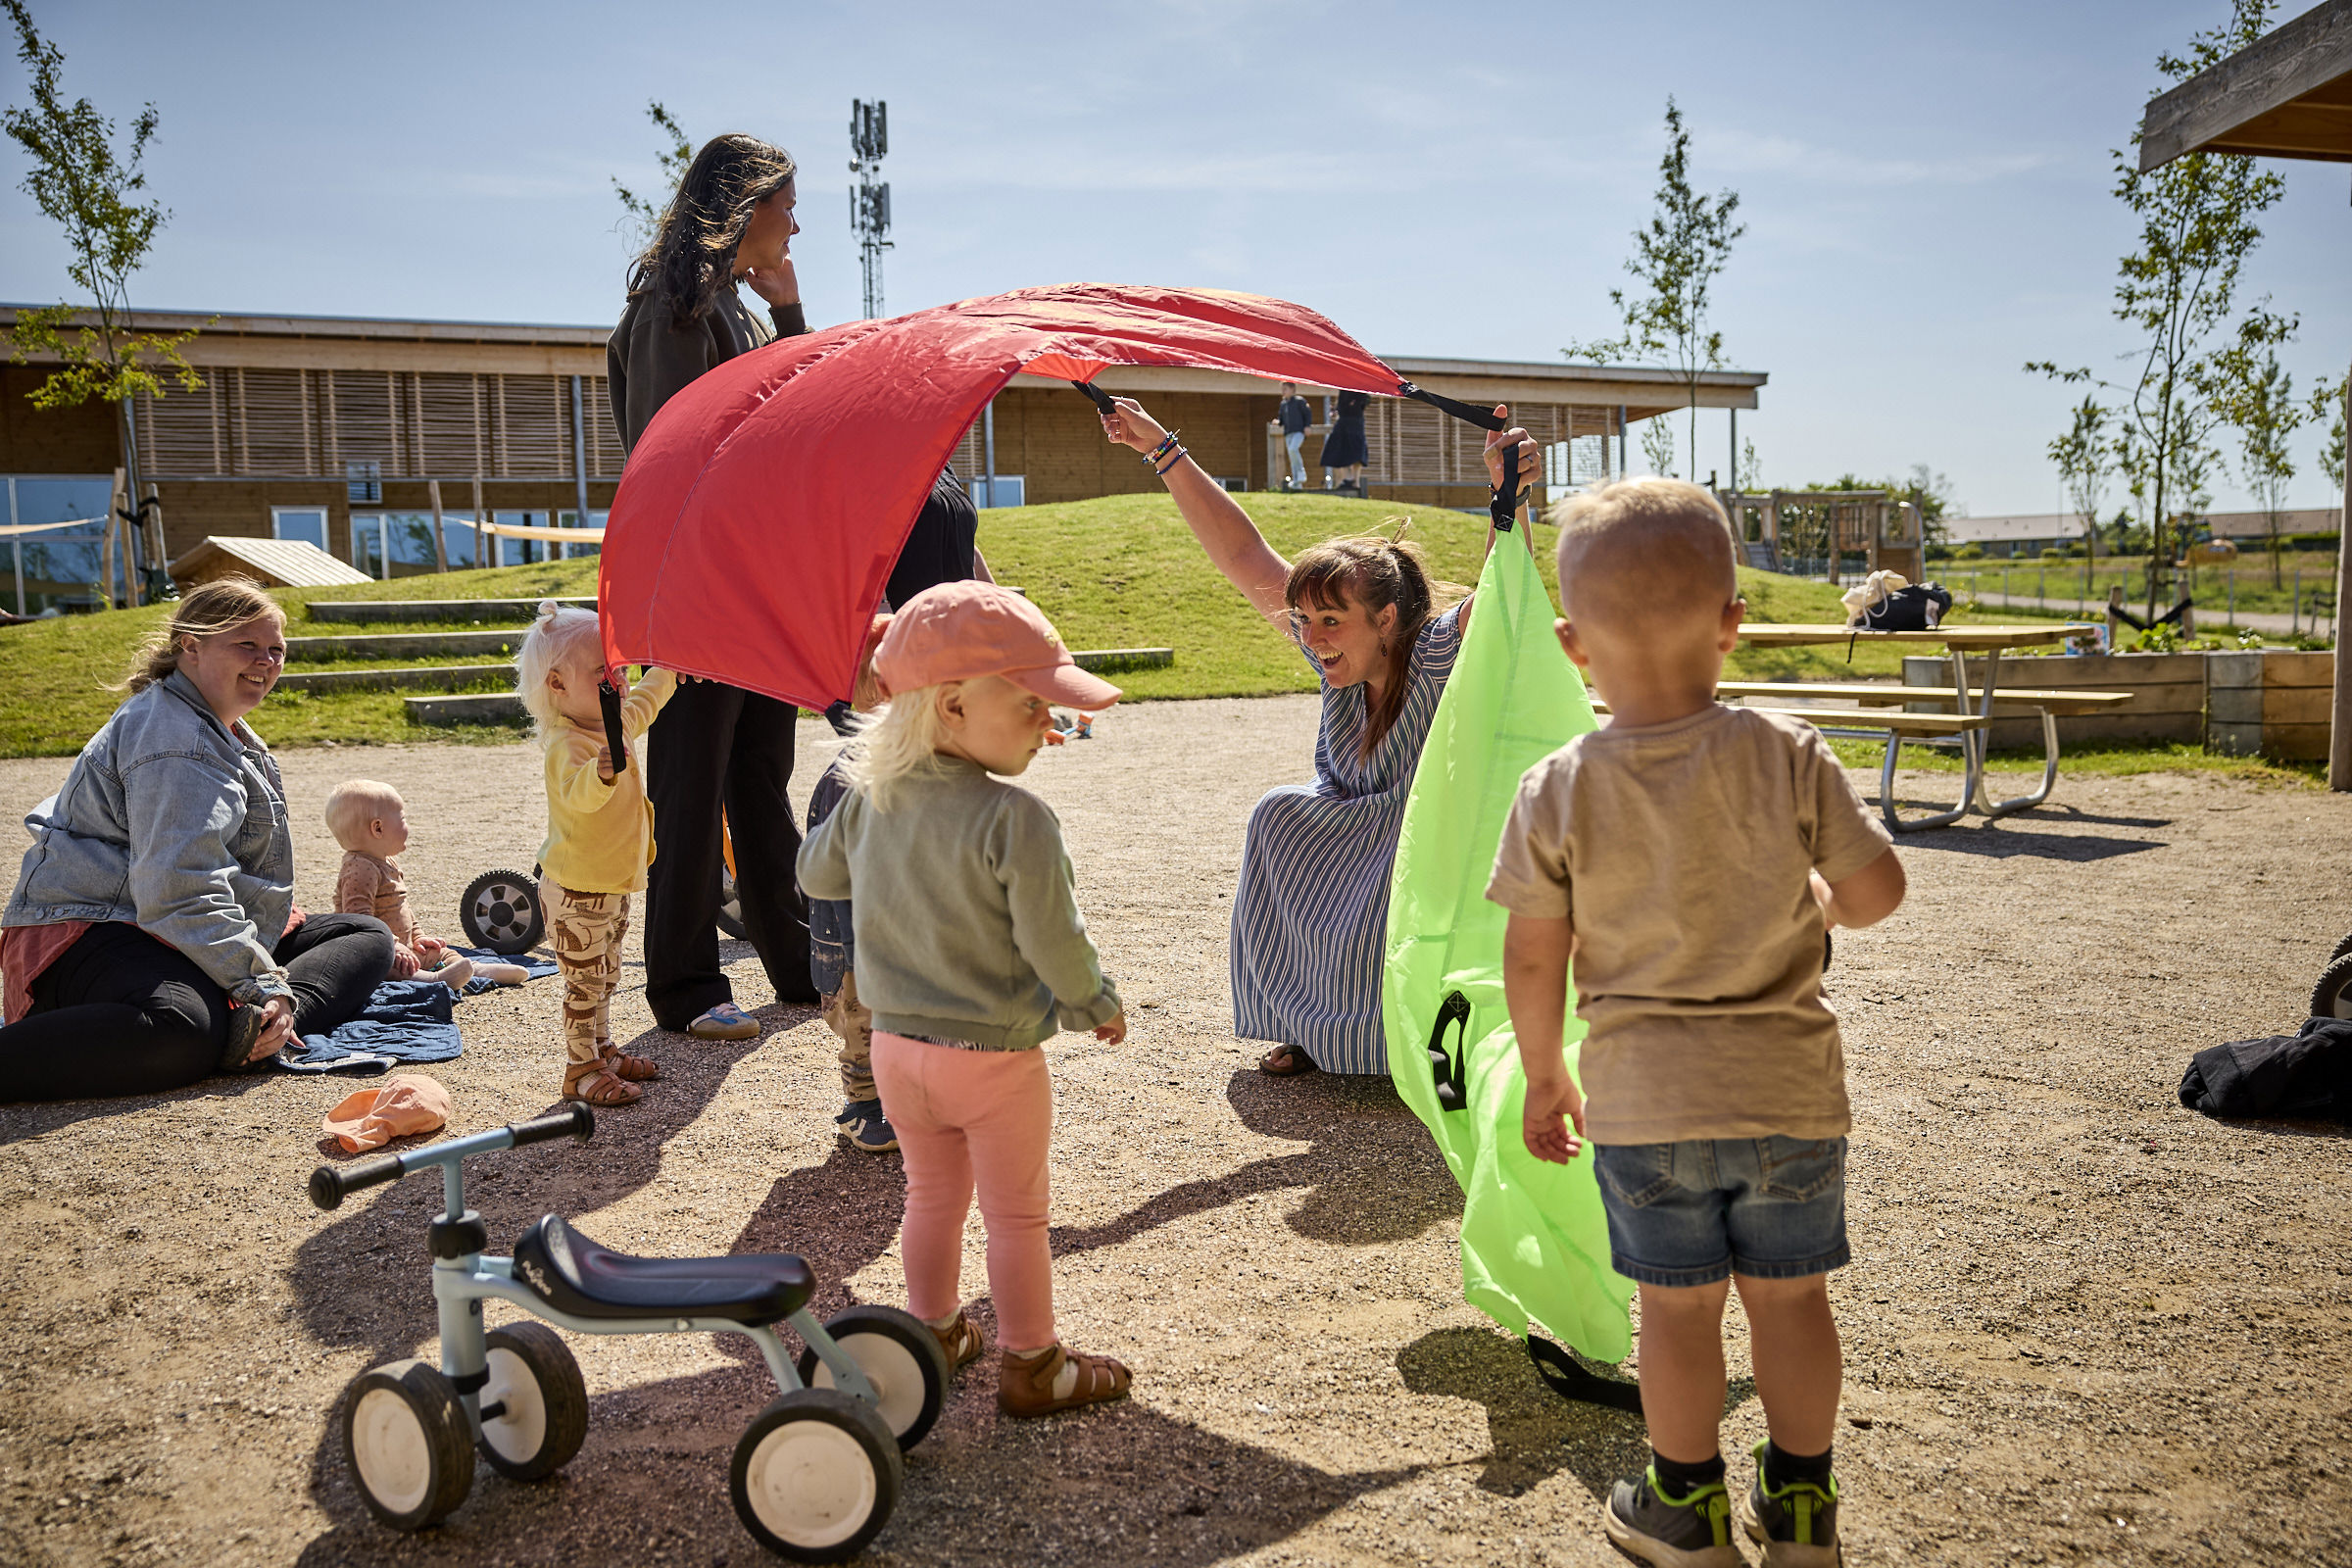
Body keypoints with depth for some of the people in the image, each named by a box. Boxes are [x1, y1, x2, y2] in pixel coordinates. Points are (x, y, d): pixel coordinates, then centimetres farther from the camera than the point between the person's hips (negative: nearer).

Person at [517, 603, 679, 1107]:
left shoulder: (617, 723, 2)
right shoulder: (567, 743, -27)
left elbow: (646, 697, 25)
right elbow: (577, 795, -46)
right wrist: (602, 771, -65)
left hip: (613, 885, 9)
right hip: (576, 891, -9)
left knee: (606, 975, 22)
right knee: (584, 982, 0)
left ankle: (603, 1050, 36)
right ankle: (580, 1069, 11)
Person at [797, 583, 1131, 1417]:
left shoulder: (868, 799, -4)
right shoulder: (1016, 820, -25)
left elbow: (816, 873, 14)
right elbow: (1053, 943, -21)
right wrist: (1096, 1004, -4)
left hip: (896, 1042, 6)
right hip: (994, 1056, -6)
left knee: (932, 1195, 24)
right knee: (1017, 1215, 11)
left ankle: (931, 1330, 38)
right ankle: (1029, 1364, 23)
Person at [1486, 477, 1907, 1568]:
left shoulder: (1557, 791, -12)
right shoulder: (1788, 755, -12)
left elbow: (1531, 962, -8)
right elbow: (1879, 889, -6)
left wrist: (1543, 1074, 6)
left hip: (1643, 1098, -1)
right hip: (1788, 1086, 1)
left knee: (1678, 1306, 14)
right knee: (1789, 1294, 17)